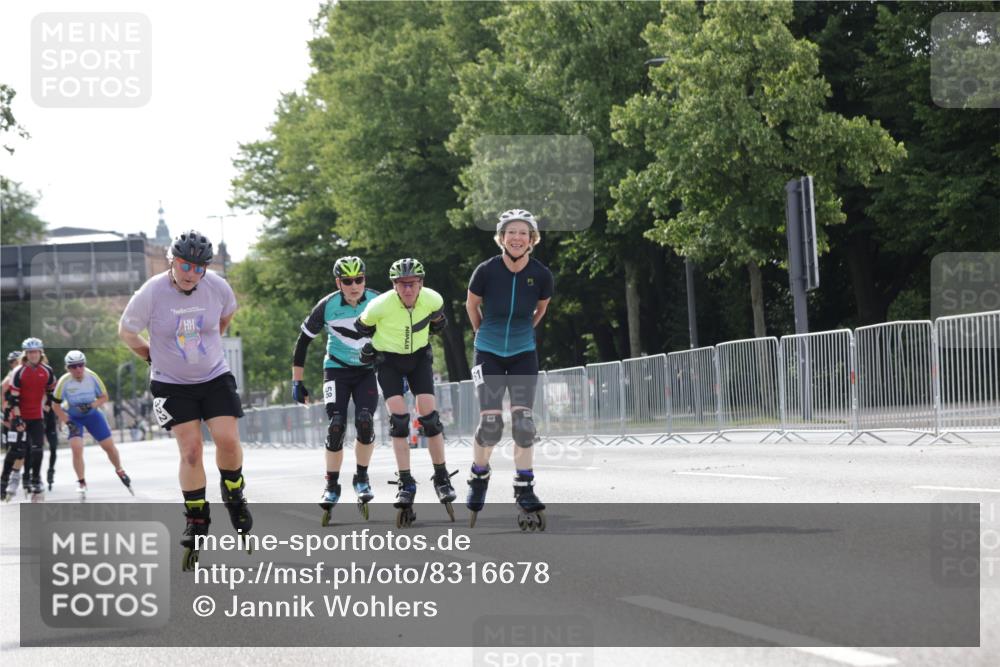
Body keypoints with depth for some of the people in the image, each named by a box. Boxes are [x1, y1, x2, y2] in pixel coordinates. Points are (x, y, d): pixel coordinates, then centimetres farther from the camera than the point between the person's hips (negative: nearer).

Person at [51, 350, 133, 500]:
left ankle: (119, 471, 31)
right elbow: (56, 405, -11)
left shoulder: (92, 377, -20)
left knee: (109, 445, 4)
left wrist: (91, 406, -26)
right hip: (73, 417, -2)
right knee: (77, 448, -18)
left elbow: (104, 397, -8)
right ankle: (81, 482, -1)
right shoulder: (64, 382, -23)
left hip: (92, 414, 2)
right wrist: (67, 422, -19)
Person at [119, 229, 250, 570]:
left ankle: (233, 495, 16)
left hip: (215, 377, 2)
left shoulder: (217, 286, -12)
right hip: (171, 384, -2)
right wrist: (155, 357, 5)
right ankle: (196, 520, 6)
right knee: (190, 449, -9)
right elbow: (126, 331, -2)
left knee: (228, 440, -13)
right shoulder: (151, 293, -19)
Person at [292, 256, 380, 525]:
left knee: (365, 422, -20)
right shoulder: (327, 306, -16)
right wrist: (297, 382, -4)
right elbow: (303, 340, -5)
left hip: (367, 371, 1)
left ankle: (362, 478, 0)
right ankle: (332, 485, -1)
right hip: (337, 369, -1)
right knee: (336, 426, -15)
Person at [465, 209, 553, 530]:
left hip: (523, 354, 1)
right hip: (489, 353, -1)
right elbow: (471, 305, 3)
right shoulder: (486, 271, -18)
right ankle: (478, 478, 16)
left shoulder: (541, 275, -13)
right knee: (490, 423, -9)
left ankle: (525, 492, 2)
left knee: (523, 422, -6)